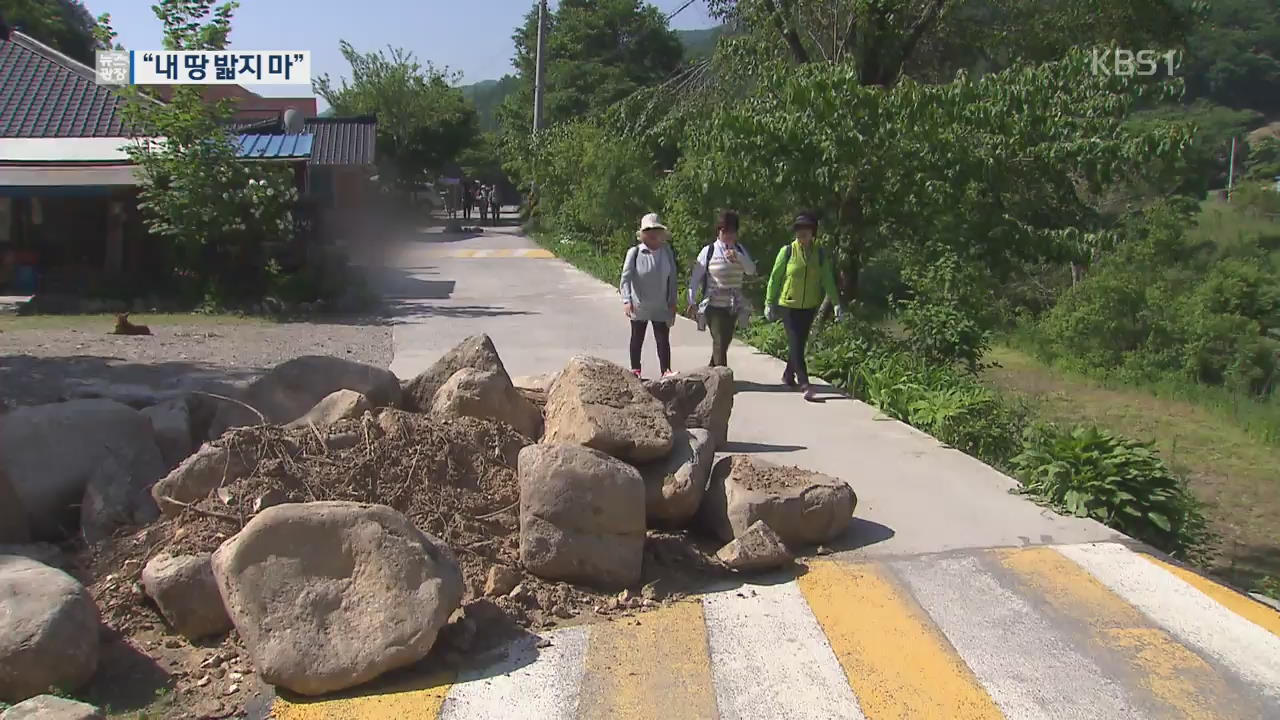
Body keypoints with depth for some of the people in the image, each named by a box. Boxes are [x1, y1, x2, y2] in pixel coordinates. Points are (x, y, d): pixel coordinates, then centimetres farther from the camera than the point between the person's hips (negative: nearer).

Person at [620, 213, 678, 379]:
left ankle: (666, 371, 6)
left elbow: (672, 278, 4)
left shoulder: (667, 252, -3)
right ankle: (635, 370, 28)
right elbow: (626, 277, -15)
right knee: (637, 340, 14)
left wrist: (672, 302, 2)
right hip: (638, 307, -1)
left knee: (663, 340, 1)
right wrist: (626, 300, -27)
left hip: (661, 307, 2)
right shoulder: (634, 253, -13)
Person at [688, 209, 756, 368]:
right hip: (714, 306, -5)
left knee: (724, 343, 14)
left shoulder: (739, 249, 7)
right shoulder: (709, 250, -6)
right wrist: (692, 301, -8)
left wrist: (738, 256, -20)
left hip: (733, 307, 5)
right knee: (719, 343, -9)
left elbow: (751, 270, -3)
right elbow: (695, 277, -4)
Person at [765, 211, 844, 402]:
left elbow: (828, 281, 2)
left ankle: (788, 375, 34)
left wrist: (836, 304, -8)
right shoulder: (787, 252, -6)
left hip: (809, 307, 3)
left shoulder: (821, 255, 1)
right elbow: (775, 277, 0)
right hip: (788, 305, -3)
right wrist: (769, 303, -1)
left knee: (800, 343, 13)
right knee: (795, 343, -11)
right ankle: (804, 383, -15)